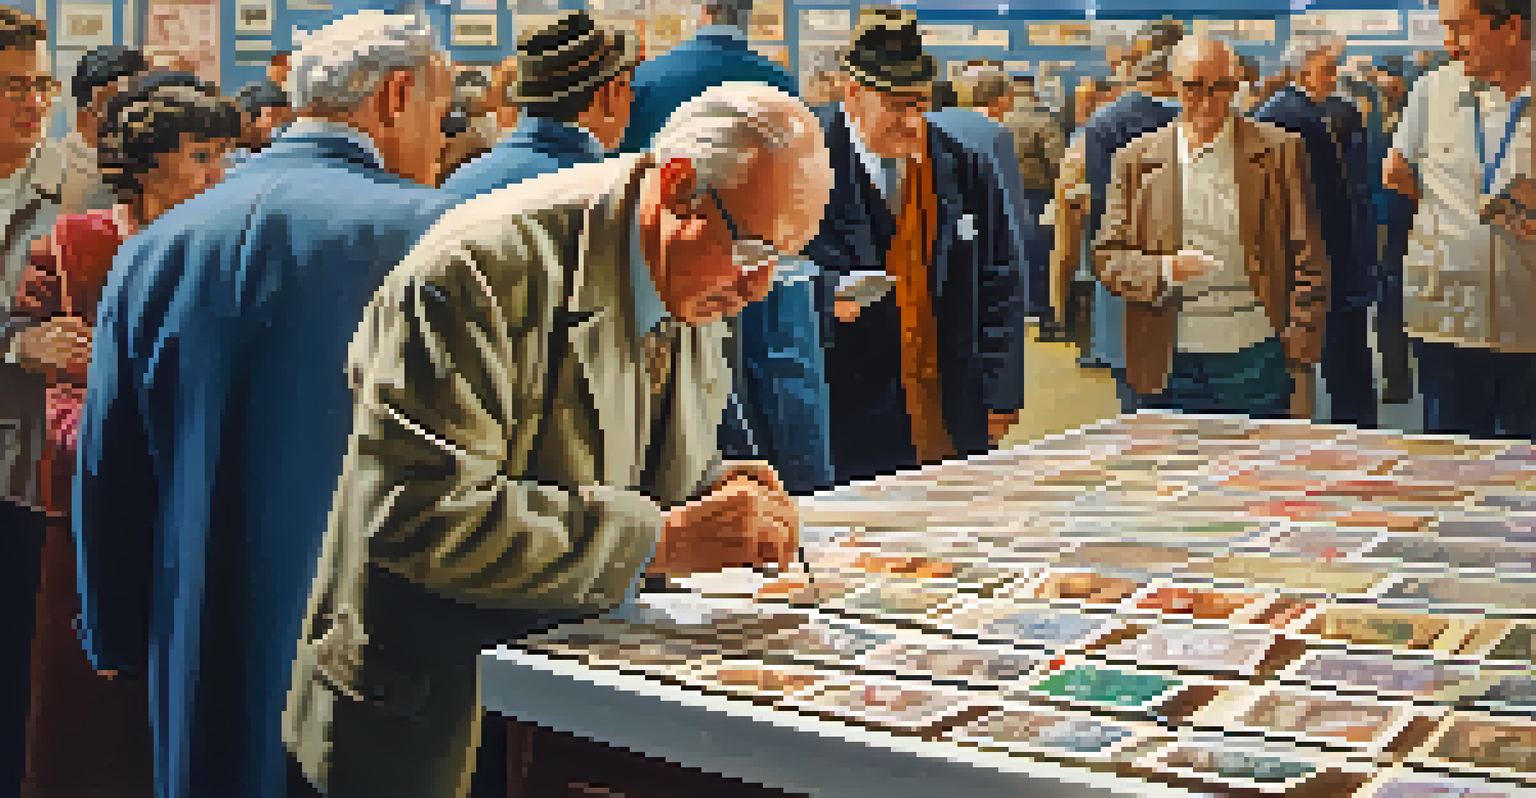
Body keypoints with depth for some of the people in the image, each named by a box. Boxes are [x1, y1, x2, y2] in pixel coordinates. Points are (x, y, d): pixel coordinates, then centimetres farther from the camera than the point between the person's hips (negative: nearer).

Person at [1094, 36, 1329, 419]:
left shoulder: (1280, 151, 4)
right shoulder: (1137, 160, 8)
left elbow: (1308, 259, 4)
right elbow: (1107, 257, 6)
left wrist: (1301, 342, -4)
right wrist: (1164, 270, -13)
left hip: (1256, 356, -1)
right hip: (1172, 364, 1)